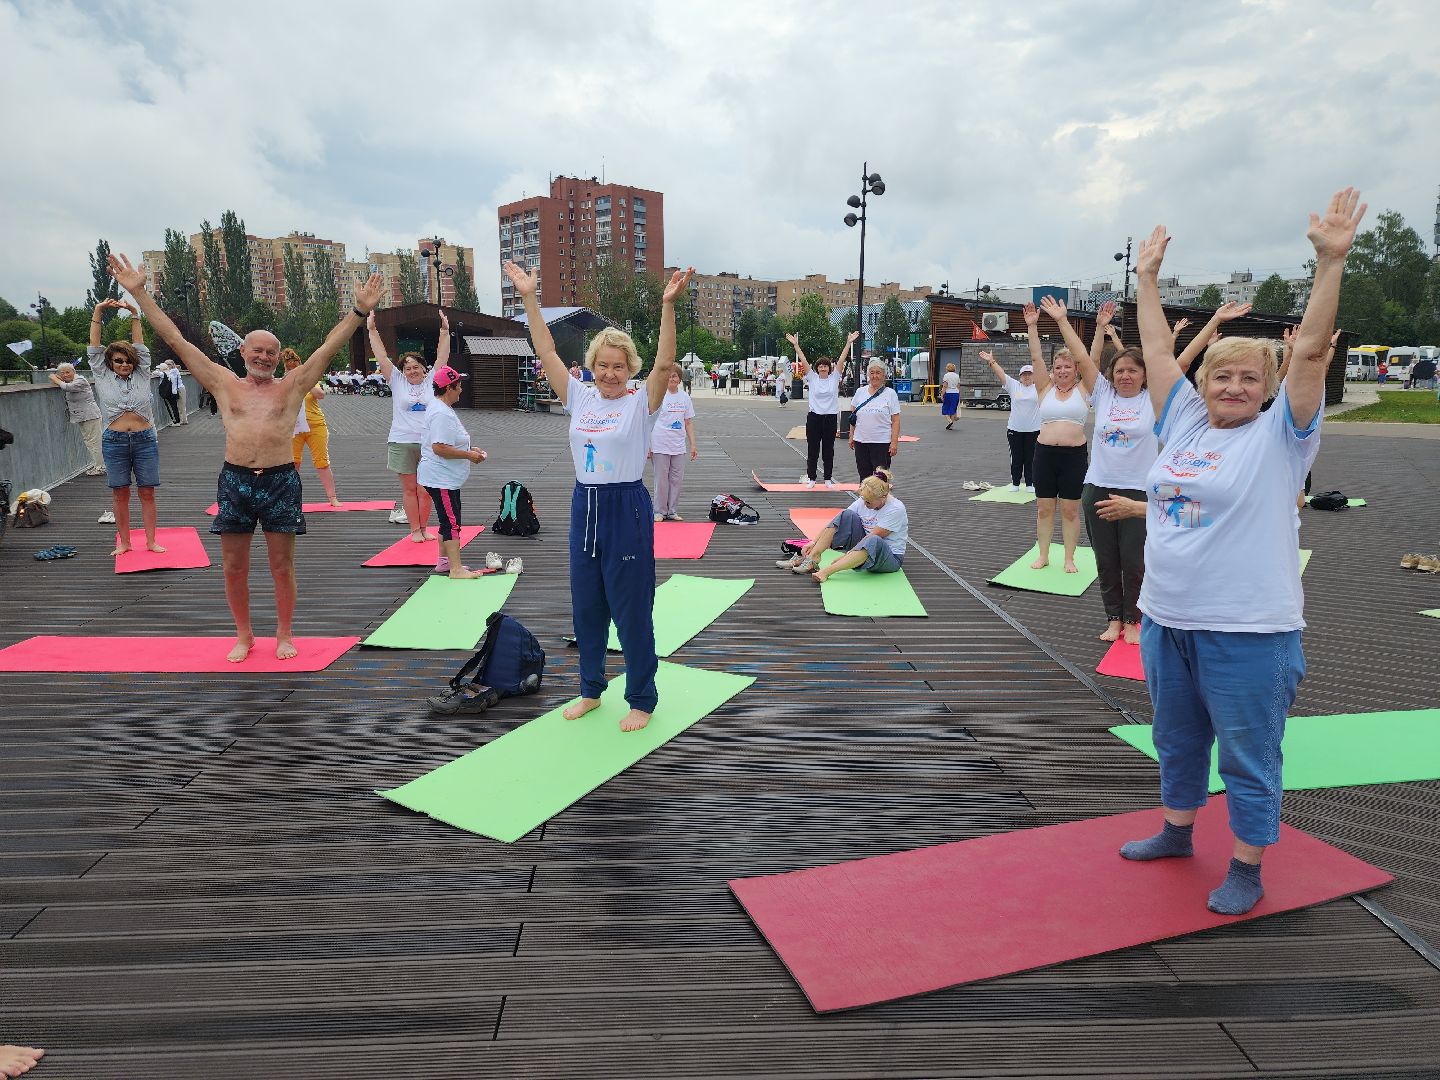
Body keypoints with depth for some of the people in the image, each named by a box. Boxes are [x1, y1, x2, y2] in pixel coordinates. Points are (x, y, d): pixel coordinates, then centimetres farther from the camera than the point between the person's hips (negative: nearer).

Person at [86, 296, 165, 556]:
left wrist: (134, 314, -2)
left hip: (145, 440, 0)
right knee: (120, 494, 5)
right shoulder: (103, 378, 7)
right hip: (115, 442, 0)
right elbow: (94, 348, 4)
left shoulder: (141, 376, 9)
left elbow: (139, 345, 6)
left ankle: (151, 541, 9)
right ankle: (124, 542, 13)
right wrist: (97, 312, -1)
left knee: (147, 493, 3)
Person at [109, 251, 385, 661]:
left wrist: (360, 310, -10)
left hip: (280, 481, -2)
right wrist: (139, 293, 7)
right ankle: (243, 635, 25)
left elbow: (331, 345, -1)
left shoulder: (292, 386, 6)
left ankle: (284, 634, 21)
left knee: (282, 566, 5)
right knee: (234, 568, 7)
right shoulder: (224, 384, 10)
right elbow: (175, 339, 9)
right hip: (234, 481, 2)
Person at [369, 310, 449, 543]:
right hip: (401, 443, 0)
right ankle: (415, 529, 12)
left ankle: (424, 528, 16)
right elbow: (381, 356, 3)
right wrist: (372, 330, 0)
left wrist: (445, 331, -2)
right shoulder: (397, 381, 6)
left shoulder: (431, 381, 7)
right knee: (409, 489, 5)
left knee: (425, 490, 4)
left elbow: (442, 357, 4)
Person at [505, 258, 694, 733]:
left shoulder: (640, 403, -6)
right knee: (585, 606, 15)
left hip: (627, 509, -5)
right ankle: (591, 689, 33)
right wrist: (529, 298, -3)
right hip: (584, 507, 5)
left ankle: (642, 699, 18)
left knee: (632, 609, 3)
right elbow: (547, 352, 3)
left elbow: (664, 363, -22)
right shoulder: (579, 397, 5)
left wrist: (667, 305, -31)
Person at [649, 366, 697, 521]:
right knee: (661, 479, 1)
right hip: (660, 446, -4)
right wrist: (647, 446, -9)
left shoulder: (684, 397, 9)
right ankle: (660, 512, 12)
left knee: (677, 479, 6)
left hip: (678, 446, 4)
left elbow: (688, 423, 13)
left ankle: (671, 511, 17)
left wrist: (693, 445, 9)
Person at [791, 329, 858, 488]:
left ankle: (828, 478, 16)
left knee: (828, 450, 8)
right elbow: (803, 360, -5)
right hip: (814, 417, -1)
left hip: (831, 418, 1)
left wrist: (849, 343, -9)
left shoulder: (834, 377, 4)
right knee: (812, 449, 5)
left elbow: (842, 359, -3)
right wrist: (796, 345, -12)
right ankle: (811, 477, 15)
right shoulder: (812, 378, 2)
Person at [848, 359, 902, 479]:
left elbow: (895, 421, -5)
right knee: (864, 475, 10)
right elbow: (853, 417, 14)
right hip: (861, 441, 4)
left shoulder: (890, 393, -2)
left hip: (882, 442, -4)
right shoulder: (860, 392, 8)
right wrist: (851, 436, 9)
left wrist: (894, 442, -12)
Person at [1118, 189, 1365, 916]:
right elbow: (1158, 349, 14)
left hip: (1247, 632, -6)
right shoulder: (1184, 420, 7)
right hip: (1166, 619, 6)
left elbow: (1310, 351, -15)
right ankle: (1176, 833, 40)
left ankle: (1246, 869, 22)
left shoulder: (1280, 434, -5)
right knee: (1177, 740, 21)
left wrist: (1330, 262, -20)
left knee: (1248, 757, 7)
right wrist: (1147, 277, 17)